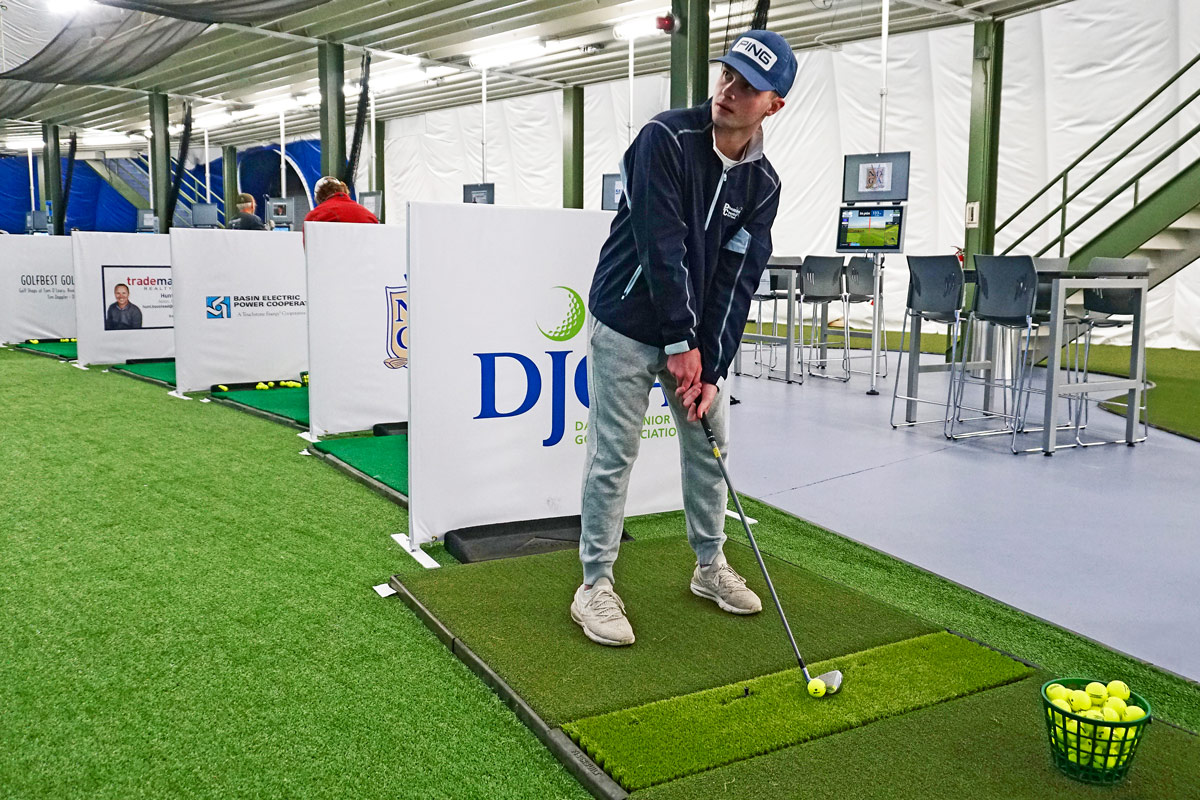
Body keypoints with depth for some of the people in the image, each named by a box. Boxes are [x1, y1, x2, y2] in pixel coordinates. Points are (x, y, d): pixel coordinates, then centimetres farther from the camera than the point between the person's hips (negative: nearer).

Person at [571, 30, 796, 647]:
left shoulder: (762, 184, -1)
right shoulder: (665, 139, -16)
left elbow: (737, 281, -4)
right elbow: (661, 247, -21)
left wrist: (711, 367, -12)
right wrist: (680, 342, -21)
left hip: (697, 335, 6)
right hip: (628, 325, -5)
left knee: (709, 445, 12)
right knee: (613, 455, -4)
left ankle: (709, 566, 30)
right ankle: (595, 585, 9)